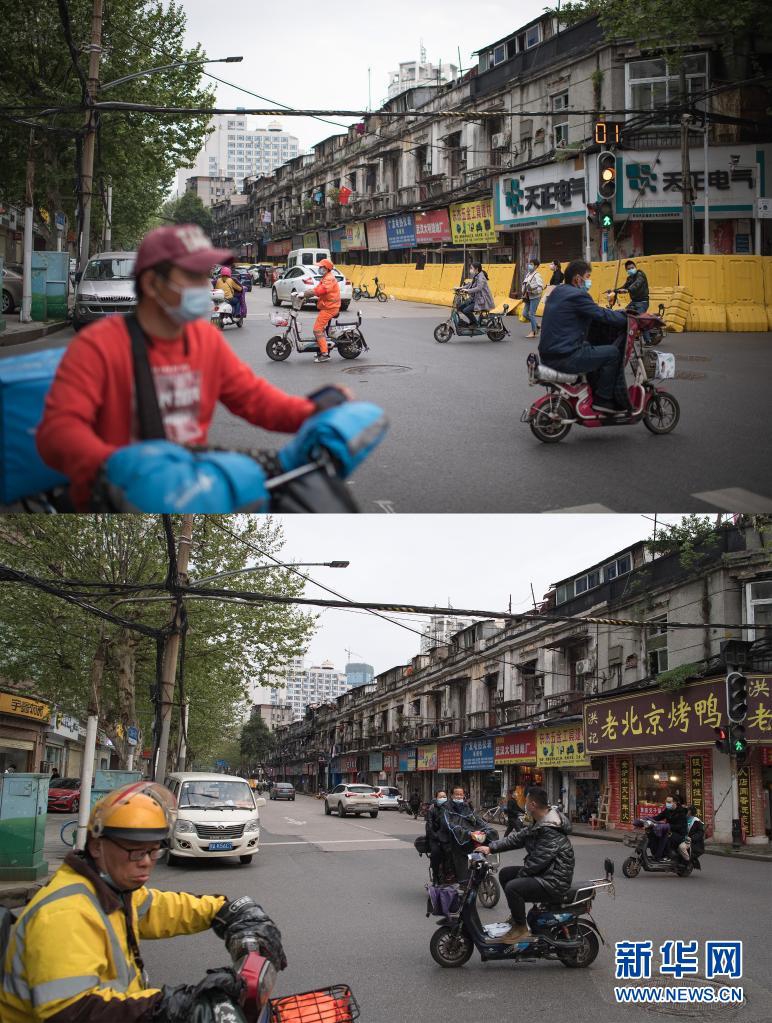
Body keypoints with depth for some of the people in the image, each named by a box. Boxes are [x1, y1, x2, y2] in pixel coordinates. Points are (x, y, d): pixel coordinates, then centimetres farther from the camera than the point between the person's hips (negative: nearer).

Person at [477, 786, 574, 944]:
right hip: (542, 873, 11)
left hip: (554, 882, -11)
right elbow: (518, 838, 11)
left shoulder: (551, 831, -26)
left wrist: (520, 875, -11)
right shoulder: (539, 824, 9)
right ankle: (517, 914, 24)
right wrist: (491, 847, 5)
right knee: (504, 873, 15)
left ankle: (521, 928, -8)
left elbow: (537, 861, -25)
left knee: (512, 888, -27)